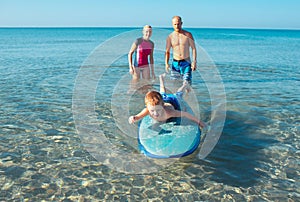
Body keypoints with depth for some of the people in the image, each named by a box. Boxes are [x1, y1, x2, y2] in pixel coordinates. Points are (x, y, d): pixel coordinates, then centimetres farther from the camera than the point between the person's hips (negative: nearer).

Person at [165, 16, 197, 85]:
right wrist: (166, 63, -10)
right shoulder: (170, 37, 3)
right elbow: (167, 52, 5)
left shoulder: (188, 35, -1)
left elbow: (193, 48, 0)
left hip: (186, 63, -2)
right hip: (175, 63, 2)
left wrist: (194, 62, -11)